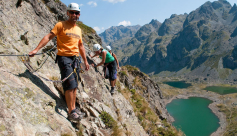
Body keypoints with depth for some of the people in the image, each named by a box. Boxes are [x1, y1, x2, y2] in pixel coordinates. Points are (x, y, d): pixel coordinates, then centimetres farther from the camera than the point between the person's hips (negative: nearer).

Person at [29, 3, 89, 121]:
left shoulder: (78, 29, 17)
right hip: (64, 57, -6)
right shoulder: (61, 25, -2)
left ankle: (74, 109, 20)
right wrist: (36, 49, -22)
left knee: (74, 86, 9)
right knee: (70, 84, -13)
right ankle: (71, 112, -6)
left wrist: (85, 61, 20)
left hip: (75, 59, 6)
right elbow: (48, 37, -11)